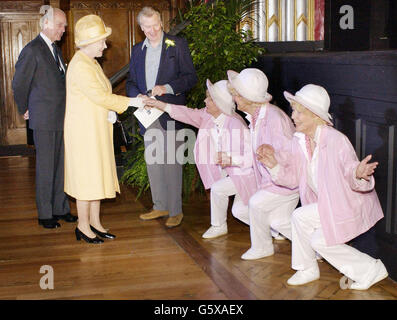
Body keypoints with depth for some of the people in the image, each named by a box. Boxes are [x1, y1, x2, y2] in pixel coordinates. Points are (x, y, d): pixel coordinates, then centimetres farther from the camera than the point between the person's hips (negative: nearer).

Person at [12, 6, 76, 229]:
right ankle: (45, 214, 10)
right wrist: (25, 111, 4)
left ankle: (60, 208, 21)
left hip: (61, 119, 8)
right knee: (46, 167, 0)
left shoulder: (55, 49, 16)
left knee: (60, 165, 12)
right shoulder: (32, 50, -10)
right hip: (44, 120, -7)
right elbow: (19, 85, -6)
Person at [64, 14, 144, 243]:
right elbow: (100, 96, -21)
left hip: (96, 130, 9)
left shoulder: (92, 63, 13)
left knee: (97, 176, 13)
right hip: (83, 131, -9)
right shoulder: (80, 66, -18)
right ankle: (83, 227, 11)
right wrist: (130, 102, -14)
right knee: (87, 177, -1)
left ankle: (95, 223, 23)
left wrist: (109, 112, -2)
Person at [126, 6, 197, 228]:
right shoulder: (138, 50, 15)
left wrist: (167, 88, -20)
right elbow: (131, 81, 17)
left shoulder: (178, 45, 0)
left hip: (171, 115, -5)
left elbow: (191, 77, -6)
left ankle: (176, 211, 4)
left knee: (172, 163, -5)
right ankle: (160, 207, 23)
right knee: (152, 162, 10)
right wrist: (137, 96, -4)